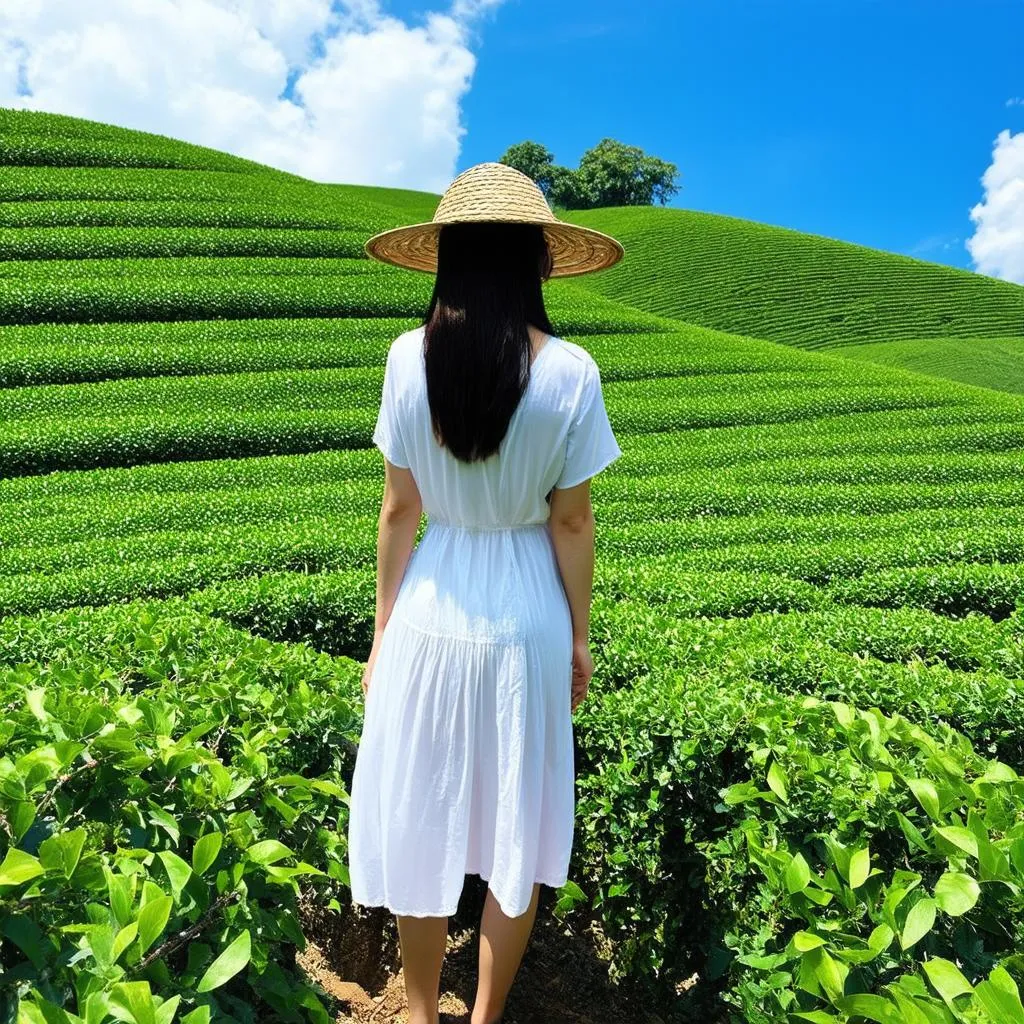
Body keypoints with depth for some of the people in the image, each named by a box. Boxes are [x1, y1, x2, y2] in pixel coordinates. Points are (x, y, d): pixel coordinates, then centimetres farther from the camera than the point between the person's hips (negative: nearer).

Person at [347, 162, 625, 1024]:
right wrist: (580, 638, 6)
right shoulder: (569, 371, -12)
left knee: (422, 822, 19)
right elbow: (571, 520, -8)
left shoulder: (411, 357, -10)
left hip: (433, 614, 1)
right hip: (526, 622, 0)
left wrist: (383, 633, 6)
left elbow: (399, 510, -5)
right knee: (514, 828, 18)